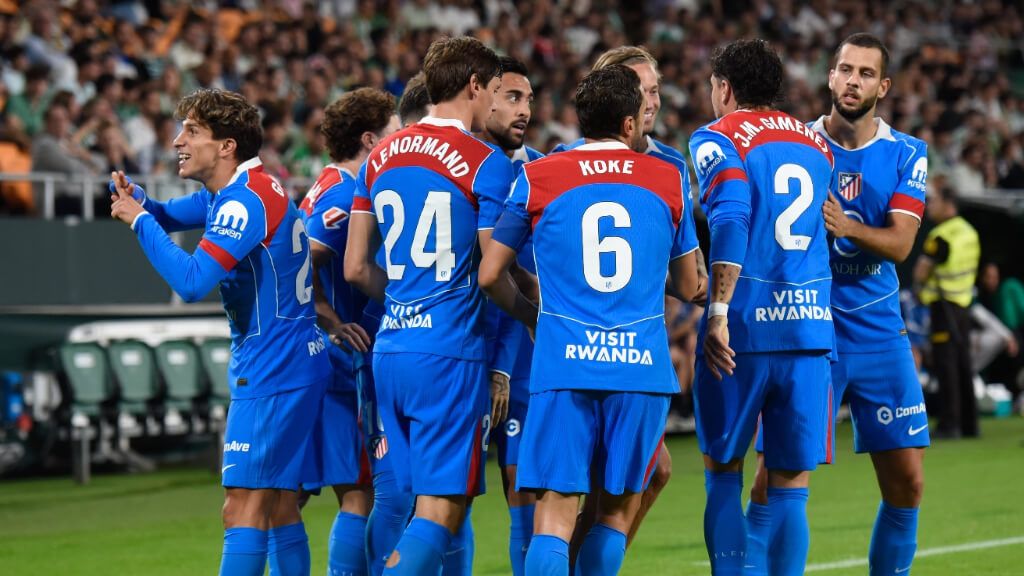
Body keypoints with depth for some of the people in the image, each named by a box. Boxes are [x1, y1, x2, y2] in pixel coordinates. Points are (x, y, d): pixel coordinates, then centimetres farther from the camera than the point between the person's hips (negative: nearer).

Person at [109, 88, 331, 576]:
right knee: (279, 506, 12)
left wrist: (139, 220, -16)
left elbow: (191, 282, -26)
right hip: (295, 365, 10)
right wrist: (134, 199, 2)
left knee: (244, 507, -13)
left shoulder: (247, 199, -18)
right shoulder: (228, 194, 13)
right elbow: (166, 216, 26)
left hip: (271, 369, -10)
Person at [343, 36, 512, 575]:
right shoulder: (486, 164, -8)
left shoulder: (380, 158, 12)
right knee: (443, 511, -5)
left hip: (389, 350, 7)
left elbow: (355, 268, 14)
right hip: (451, 355, -7)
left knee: (424, 505, 13)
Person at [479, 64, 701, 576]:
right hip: (642, 365, 1)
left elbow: (489, 276, 9)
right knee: (617, 508, 13)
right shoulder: (667, 179, 8)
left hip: (564, 364, -1)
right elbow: (689, 287, 17)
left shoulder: (537, 178, 5)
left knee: (554, 512, -4)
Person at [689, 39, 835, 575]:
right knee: (790, 487, 5)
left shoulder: (718, 138, -1)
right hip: (810, 329, 4)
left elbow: (731, 220, -16)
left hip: (743, 329, -4)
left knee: (722, 473, 10)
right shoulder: (817, 144, 17)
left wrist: (718, 310, -19)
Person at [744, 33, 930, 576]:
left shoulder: (906, 154, 3)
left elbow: (900, 243, -9)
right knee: (774, 475, -9)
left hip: (879, 334, 2)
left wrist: (847, 227, -28)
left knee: (906, 481, 3)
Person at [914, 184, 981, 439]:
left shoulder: (941, 236, -17)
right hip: (964, 302, 9)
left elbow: (920, 274, -16)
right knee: (963, 364, 11)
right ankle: (969, 423, 14)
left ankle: (949, 423, -10)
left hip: (944, 305, -9)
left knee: (945, 364, -7)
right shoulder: (969, 232, 11)